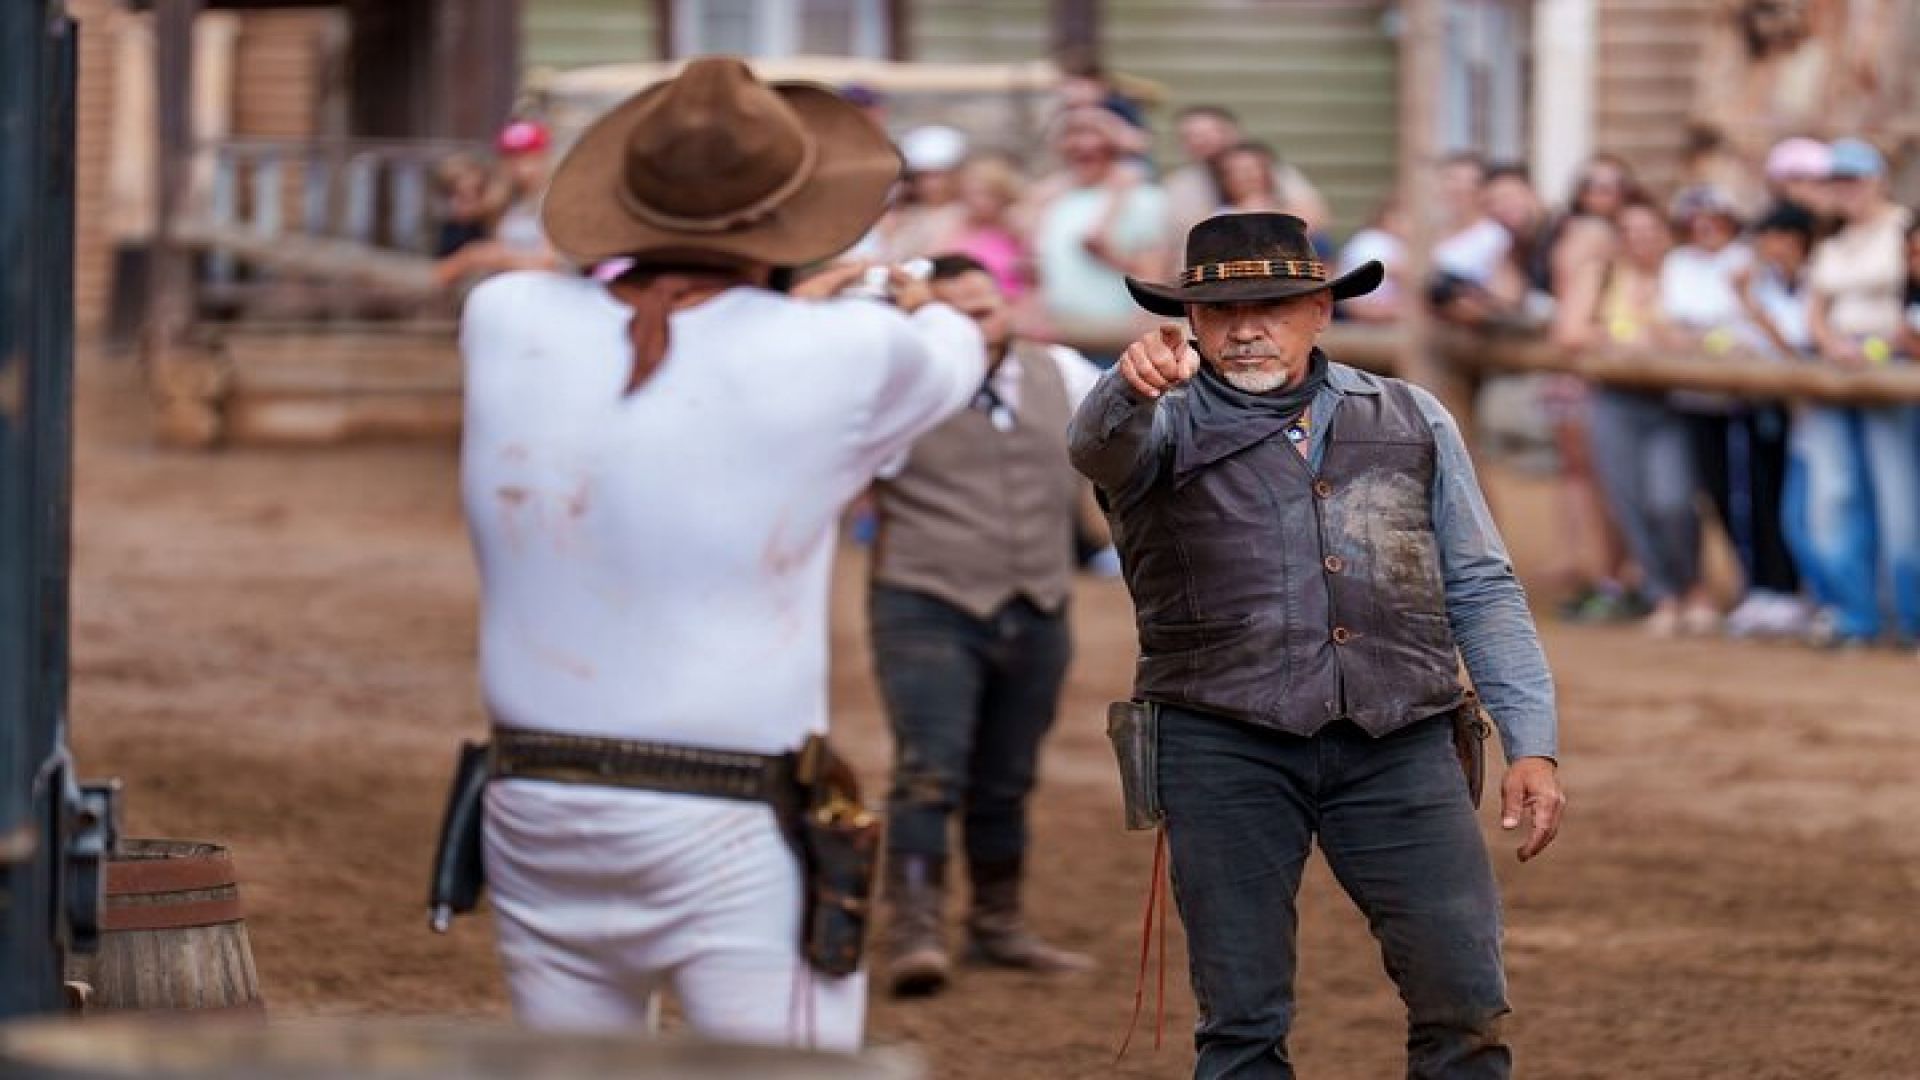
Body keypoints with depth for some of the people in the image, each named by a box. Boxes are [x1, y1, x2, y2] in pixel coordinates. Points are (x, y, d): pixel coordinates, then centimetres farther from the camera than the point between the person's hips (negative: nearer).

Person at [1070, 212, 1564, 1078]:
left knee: (1465, 999, -6)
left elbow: (1483, 592, 16)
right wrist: (1131, 388, -41)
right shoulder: (1167, 423, 8)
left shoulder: (1412, 421, 17)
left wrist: (1531, 743, 6)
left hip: (1400, 746, 2)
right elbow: (1100, 448, -17)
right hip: (1225, 748, -1)